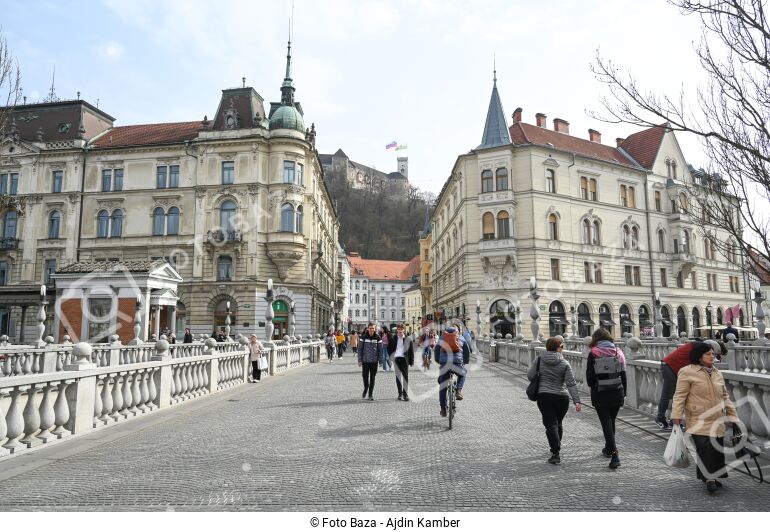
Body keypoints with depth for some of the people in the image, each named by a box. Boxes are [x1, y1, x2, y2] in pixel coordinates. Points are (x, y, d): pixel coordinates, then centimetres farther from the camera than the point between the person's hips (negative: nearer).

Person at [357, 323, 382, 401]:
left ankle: (370, 395, 14)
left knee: (372, 378, 4)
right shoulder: (363, 337, -2)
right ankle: (365, 389, 33)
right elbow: (360, 349, 0)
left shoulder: (378, 338, 0)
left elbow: (380, 350, 3)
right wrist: (359, 360, -4)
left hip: (374, 361, 1)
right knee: (365, 376, 3)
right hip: (365, 361, 0)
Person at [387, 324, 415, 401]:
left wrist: (411, 362, -3)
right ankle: (400, 394, 19)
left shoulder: (408, 339, 1)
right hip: (396, 359, 3)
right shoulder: (394, 339, 8)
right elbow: (389, 348, 18)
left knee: (405, 377, -5)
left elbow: (411, 351, 2)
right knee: (398, 377, 9)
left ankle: (405, 394, -2)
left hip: (404, 359, -2)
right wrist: (391, 355, 4)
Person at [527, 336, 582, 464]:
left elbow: (530, 376, -1)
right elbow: (571, 384, -8)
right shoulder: (565, 364, -3)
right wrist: (577, 401, -11)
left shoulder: (539, 359, 0)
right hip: (561, 397, 1)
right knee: (558, 423, 19)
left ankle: (556, 453, -15)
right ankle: (556, 448, 34)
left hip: (544, 396, -1)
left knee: (551, 424, -3)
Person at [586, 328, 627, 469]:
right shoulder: (618, 352, 2)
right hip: (617, 393, 4)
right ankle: (609, 448, 36)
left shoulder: (593, 354, -9)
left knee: (606, 423, 0)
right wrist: (623, 393, 12)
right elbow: (624, 375, 4)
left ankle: (614, 455, -9)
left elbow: (589, 378, -10)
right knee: (611, 421, 20)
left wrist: (593, 385, 11)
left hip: (600, 395, -4)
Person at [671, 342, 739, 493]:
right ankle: (708, 478, -1)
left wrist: (733, 415, 18)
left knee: (717, 450, 7)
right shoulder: (687, 372, -7)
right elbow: (679, 396, -9)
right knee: (705, 449, -14)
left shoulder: (717, 373, 14)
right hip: (699, 422, -6)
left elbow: (725, 396, 22)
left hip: (717, 422, 6)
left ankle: (712, 476, 25)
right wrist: (676, 415, -15)